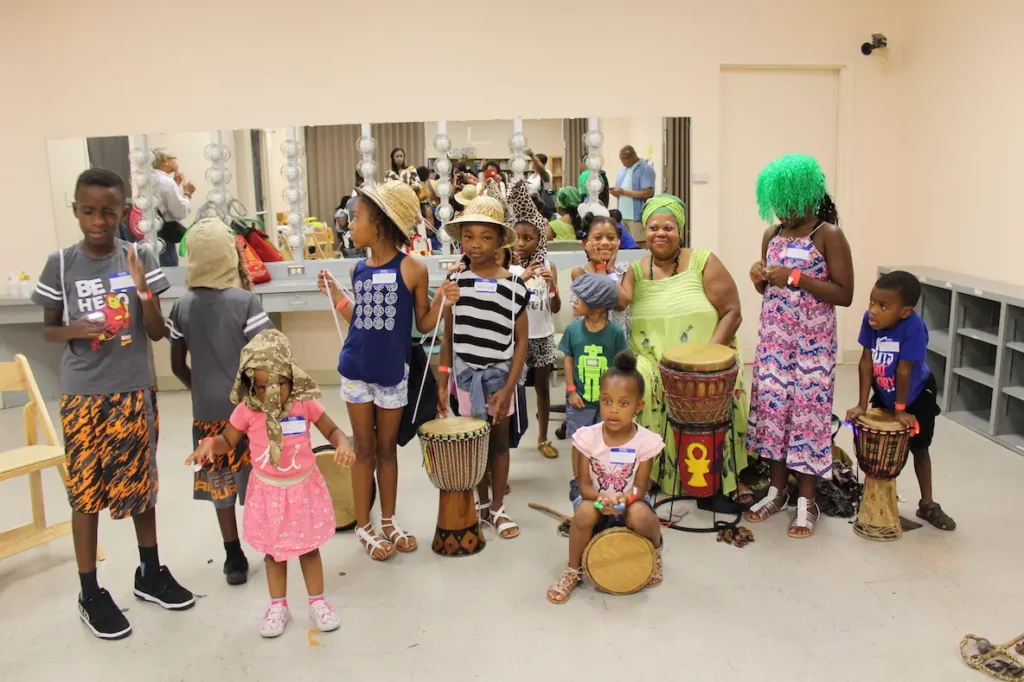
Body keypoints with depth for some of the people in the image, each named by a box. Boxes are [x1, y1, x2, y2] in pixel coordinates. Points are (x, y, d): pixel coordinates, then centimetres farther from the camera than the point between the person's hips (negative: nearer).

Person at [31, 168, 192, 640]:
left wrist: (143, 290, -19)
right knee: (85, 490, 6)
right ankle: (90, 593, 20)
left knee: (140, 482, 13)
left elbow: (158, 333, -2)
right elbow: (48, 330, 5)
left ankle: (150, 573, 31)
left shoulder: (140, 258, -3)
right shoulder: (61, 264, -4)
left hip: (134, 391, 1)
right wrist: (73, 331, -16)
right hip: (82, 394, -1)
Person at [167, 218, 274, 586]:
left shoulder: (182, 306, -2)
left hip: (207, 411, 3)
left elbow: (177, 366, 4)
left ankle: (234, 559, 23)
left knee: (221, 485, 14)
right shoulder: (246, 300, -14)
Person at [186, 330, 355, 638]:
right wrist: (208, 443, -22)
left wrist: (343, 444, -25)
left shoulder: (305, 403, -15)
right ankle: (278, 606, 35)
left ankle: (317, 602, 33)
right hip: (268, 491, 1)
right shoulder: (247, 410, -14)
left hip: (304, 487, 0)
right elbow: (228, 442, 0)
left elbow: (331, 430, -3)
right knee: (274, 552, 16)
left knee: (309, 549, 15)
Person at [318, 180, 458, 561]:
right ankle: (364, 526, 24)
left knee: (387, 448, 13)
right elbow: (361, 320, 11)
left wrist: (441, 303, -19)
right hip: (356, 369, 3)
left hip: (393, 371, -2)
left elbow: (423, 325, -3)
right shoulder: (358, 270, 1)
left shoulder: (412, 269, -11)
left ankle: (388, 521, 30)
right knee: (364, 449, 11)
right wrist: (335, 294, 7)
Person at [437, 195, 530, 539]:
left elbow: (522, 340, -6)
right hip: (466, 373, 2)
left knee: (499, 438, 10)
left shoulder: (514, 286, -9)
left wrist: (509, 388, -12)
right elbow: (448, 335, 3)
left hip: (500, 373, -1)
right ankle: (482, 503, 28)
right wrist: (442, 382, 0)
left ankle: (498, 507, 24)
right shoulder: (456, 282, -2)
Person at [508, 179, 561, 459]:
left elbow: (555, 309, -2)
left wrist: (552, 286, -21)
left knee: (543, 387, 12)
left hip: (543, 336, 2)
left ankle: (543, 438, 24)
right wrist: (521, 278, -26)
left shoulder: (549, 266, -2)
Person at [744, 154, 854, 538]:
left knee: (808, 411, -1)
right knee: (772, 407, 8)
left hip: (813, 343, -6)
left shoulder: (829, 235, -10)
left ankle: (807, 503, 11)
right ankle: (777, 490, 22)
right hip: (773, 338, 6)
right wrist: (760, 279, -6)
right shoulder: (772, 235, 8)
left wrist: (796, 278, -21)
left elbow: (845, 295, -14)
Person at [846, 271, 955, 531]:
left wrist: (900, 409, -21)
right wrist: (862, 405, -17)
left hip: (917, 396, -3)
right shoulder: (870, 320, -25)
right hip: (884, 395, 3)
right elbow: (866, 362, -19)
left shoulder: (913, 327, -37)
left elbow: (903, 370, -29)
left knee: (919, 449, 13)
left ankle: (927, 504, 29)